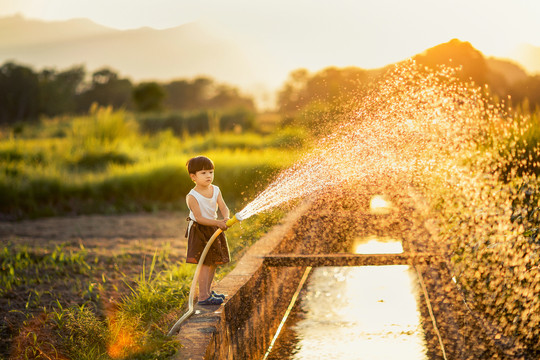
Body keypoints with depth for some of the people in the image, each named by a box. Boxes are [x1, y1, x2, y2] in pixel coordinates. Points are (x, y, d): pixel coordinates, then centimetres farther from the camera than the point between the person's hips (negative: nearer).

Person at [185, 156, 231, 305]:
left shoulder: (216, 190, -2)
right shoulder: (192, 197, -20)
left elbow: (223, 207, -10)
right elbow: (199, 218, -24)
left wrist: (226, 218, -32)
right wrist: (218, 223, -32)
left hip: (213, 229, 7)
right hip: (199, 231, -7)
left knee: (214, 262, 14)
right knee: (204, 263, -11)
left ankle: (208, 290, 29)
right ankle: (203, 296, -10)